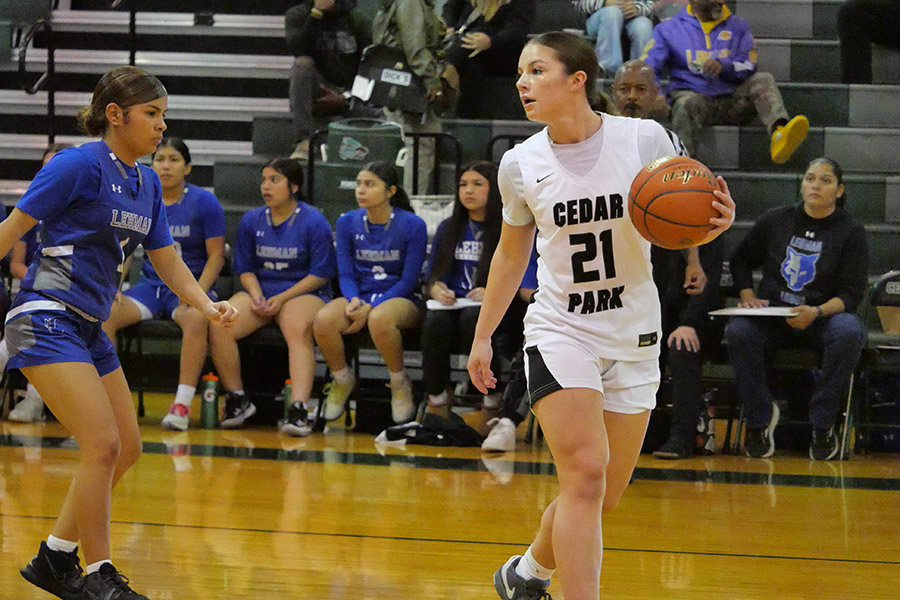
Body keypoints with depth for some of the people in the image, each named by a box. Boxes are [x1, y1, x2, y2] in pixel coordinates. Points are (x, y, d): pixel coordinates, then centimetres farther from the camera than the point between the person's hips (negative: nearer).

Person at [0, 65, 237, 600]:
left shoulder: (147, 184, 11)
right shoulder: (81, 164, -13)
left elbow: (168, 262, 16)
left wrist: (208, 305, -1)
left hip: (90, 329, 9)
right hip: (46, 321, -9)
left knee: (126, 450, 10)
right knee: (102, 443, -15)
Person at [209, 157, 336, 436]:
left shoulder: (314, 222, -2)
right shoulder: (251, 220, 11)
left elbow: (320, 274, -4)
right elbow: (245, 268, 14)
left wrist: (282, 298, -14)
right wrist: (256, 295, -7)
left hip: (303, 292, -4)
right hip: (260, 290, 4)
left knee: (297, 329, -38)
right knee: (219, 326, -24)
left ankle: (298, 409, -48)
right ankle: (237, 399, -11)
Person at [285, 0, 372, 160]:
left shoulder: (359, 20, 1)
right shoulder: (297, 15, 0)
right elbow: (298, 50, -20)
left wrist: (346, 98, -12)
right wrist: (316, 13, -25)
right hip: (318, 91, 0)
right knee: (302, 65, -31)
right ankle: (304, 142, -38)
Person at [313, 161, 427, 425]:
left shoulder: (412, 225, -7)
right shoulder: (347, 223, 5)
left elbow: (409, 280, -8)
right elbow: (345, 273, 5)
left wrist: (369, 308, -18)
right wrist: (354, 300, -18)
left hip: (398, 298, -4)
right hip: (359, 295, 4)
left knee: (379, 320, -41)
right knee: (323, 321, -31)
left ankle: (400, 383, -14)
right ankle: (343, 380, -1)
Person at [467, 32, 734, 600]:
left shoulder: (645, 138, -9)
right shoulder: (520, 163, -3)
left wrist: (716, 223, -22)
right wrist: (483, 336, 15)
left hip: (633, 338, 1)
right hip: (560, 333, -1)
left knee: (602, 496, 9)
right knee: (584, 474, -20)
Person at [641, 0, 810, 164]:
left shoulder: (737, 26, 18)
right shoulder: (668, 30, 11)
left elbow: (749, 68, 8)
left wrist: (723, 67, -16)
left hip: (732, 101, 2)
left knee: (763, 80, -22)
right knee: (686, 105, -35)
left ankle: (778, 132, -52)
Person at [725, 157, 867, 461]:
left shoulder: (851, 233, 2)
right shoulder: (775, 221, 9)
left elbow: (851, 294, -4)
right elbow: (741, 260, 22)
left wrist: (816, 312, -23)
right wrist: (747, 297, 3)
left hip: (825, 315, -1)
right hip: (772, 313, 2)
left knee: (849, 333, -37)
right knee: (738, 331, -32)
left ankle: (823, 422, -22)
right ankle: (760, 417, -13)